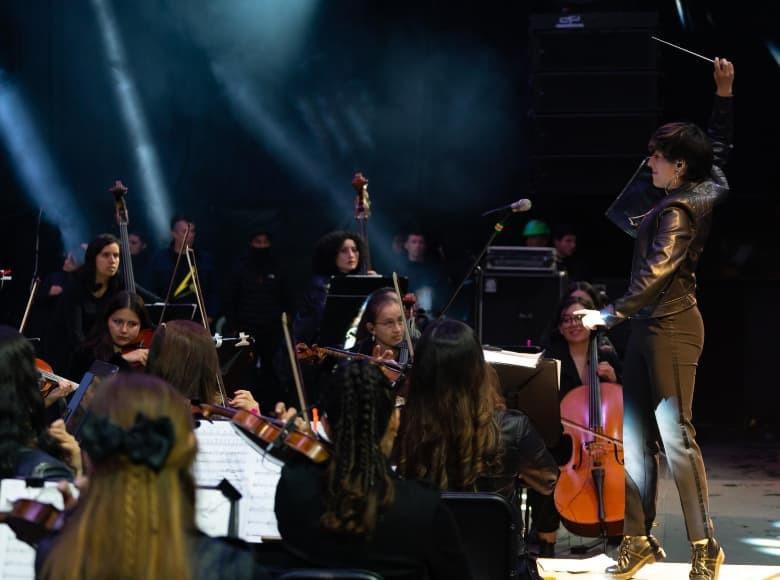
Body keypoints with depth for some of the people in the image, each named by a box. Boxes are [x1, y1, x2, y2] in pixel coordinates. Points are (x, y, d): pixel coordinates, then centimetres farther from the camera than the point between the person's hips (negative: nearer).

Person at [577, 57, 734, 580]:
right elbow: (719, 147, 28)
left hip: (670, 327, -10)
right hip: (650, 327, 10)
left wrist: (610, 315, -19)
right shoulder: (706, 189, 9)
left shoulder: (678, 212, -17)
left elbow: (654, 273, -22)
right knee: (637, 437, 7)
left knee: (676, 434, -11)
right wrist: (725, 94, 28)